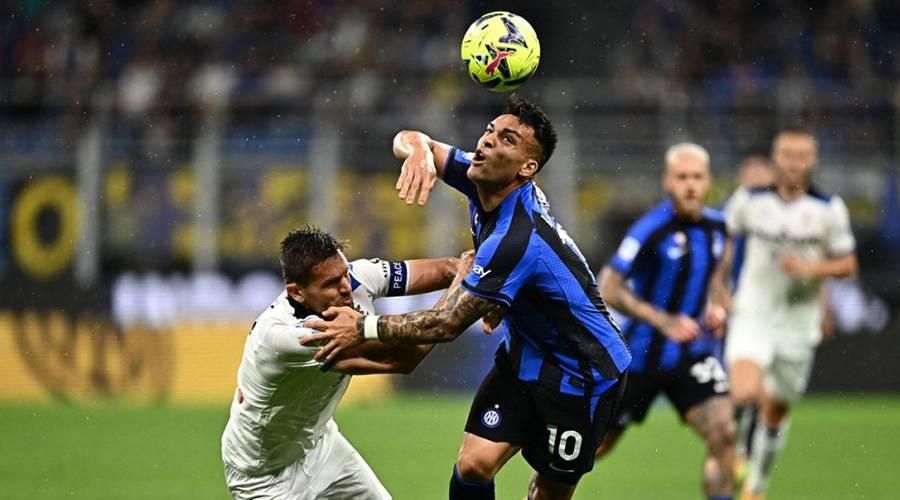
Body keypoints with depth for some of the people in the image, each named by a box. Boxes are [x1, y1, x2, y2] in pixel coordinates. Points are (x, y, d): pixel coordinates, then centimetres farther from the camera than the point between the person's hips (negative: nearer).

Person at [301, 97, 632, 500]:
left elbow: (447, 324, -28)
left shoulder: (517, 239, -33)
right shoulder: (482, 179, -9)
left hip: (580, 372, -8)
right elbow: (409, 140, 4)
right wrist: (418, 151, -22)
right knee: (474, 464, -8)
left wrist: (364, 328, -20)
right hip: (525, 353, 8)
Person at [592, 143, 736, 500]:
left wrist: (717, 307, 1)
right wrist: (664, 322, -24)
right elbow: (608, 290, -18)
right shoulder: (653, 228, -18)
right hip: (640, 357, -4)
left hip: (692, 356, 4)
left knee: (723, 433, -17)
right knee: (595, 446, 9)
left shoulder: (716, 226, 1)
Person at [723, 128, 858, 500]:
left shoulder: (829, 209, -5)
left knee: (775, 412, 13)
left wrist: (812, 268, -17)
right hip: (753, 316, -1)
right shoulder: (750, 201, -3)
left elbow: (847, 265, 2)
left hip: (798, 323, 1)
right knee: (745, 394, -26)